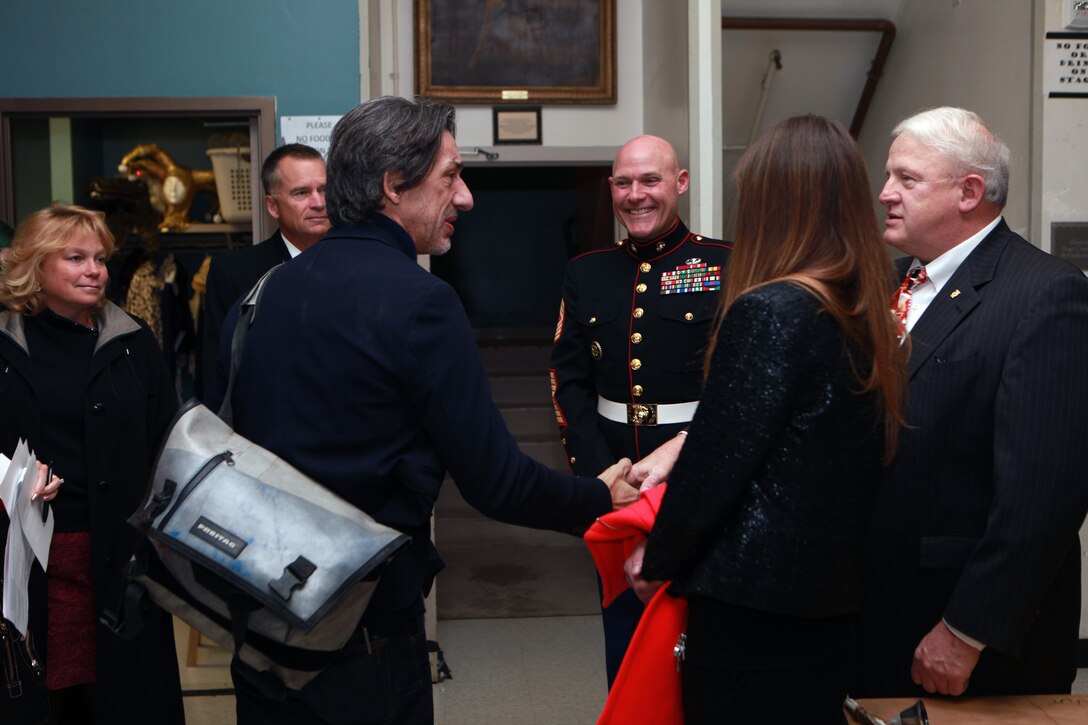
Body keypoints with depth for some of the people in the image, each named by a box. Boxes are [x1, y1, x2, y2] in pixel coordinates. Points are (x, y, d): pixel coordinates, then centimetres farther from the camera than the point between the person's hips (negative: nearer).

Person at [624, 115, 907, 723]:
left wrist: (657, 561, -1)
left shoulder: (770, 311, -19)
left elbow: (718, 460, -17)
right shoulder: (870, 314, 4)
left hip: (753, 602, -7)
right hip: (834, 598, 8)